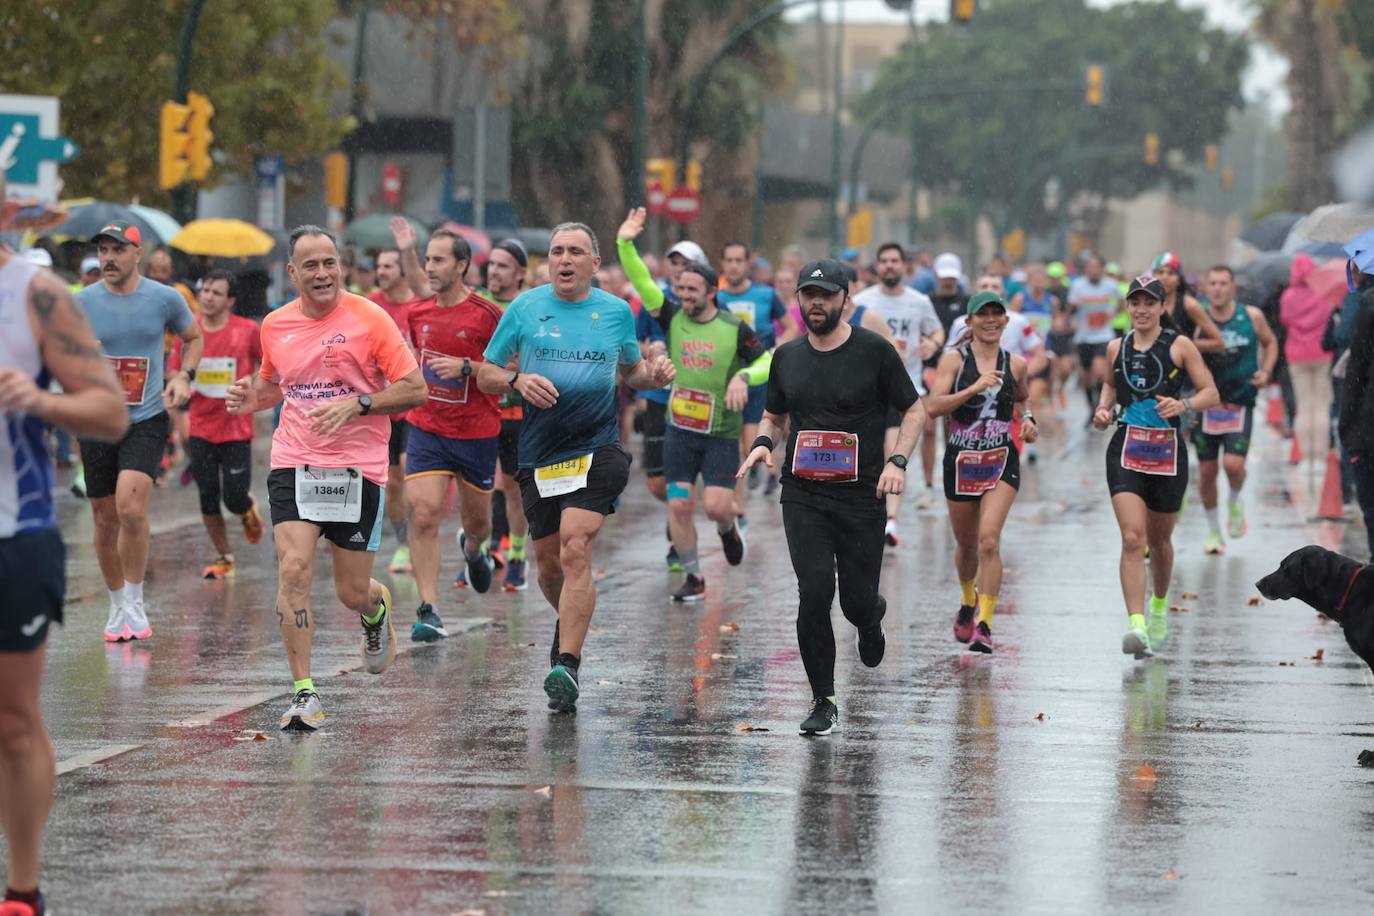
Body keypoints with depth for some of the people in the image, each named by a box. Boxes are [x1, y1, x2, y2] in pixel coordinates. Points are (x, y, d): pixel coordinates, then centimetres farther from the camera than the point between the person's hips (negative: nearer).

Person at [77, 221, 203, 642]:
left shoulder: (165, 299, -1)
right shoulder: (81, 303, -2)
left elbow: (194, 337, 17)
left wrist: (183, 376, 1)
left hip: (146, 419, -2)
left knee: (131, 507, -21)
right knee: (105, 518, 7)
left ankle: (134, 601, -6)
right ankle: (118, 607, 24)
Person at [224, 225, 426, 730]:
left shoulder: (368, 318, -7)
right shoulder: (275, 325, 6)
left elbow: (415, 389, -7)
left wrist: (357, 404, -20)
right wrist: (253, 397, 2)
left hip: (357, 469, -2)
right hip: (294, 465, 2)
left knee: (352, 592, 4)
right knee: (294, 570, -15)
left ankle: (376, 610, 43)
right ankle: (303, 692, -9)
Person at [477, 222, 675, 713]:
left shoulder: (616, 312, 7)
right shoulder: (525, 308, 5)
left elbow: (630, 370, 22)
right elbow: (485, 375, 9)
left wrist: (654, 374, -1)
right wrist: (517, 380, -12)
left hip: (597, 447, -2)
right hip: (539, 452, 2)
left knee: (575, 549, -19)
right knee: (548, 563, 9)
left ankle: (567, 665, -21)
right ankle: (571, 622, 43)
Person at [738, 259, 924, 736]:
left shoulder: (874, 351, -3)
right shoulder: (786, 357, 8)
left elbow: (914, 410, 3)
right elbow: (774, 415, 22)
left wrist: (897, 461, -12)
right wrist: (762, 441, 0)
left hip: (862, 496, -2)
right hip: (803, 496, 2)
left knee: (857, 602, 2)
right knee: (815, 592, -14)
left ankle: (871, 619, 43)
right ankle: (823, 702, -2)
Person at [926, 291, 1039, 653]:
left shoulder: (1015, 364, 5)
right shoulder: (954, 359, -4)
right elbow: (933, 406, -16)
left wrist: (1028, 420, 5)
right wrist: (974, 388, -24)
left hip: (1002, 461, 0)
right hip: (961, 460, 0)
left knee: (989, 541, -18)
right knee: (967, 544, 15)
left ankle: (984, 624, -14)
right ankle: (968, 602, 45)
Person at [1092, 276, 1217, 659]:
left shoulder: (1179, 346, -1)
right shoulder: (1117, 348, 8)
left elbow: (1211, 393, -1)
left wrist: (1184, 404, -20)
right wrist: (1104, 408, 8)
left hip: (1168, 451, -1)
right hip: (1126, 449, 1)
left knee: (1159, 540, 15)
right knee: (1132, 538, -16)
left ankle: (1159, 604, 44)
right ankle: (1136, 626, -25)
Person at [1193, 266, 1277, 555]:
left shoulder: (1251, 317, -4)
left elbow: (1270, 342, 14)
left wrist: (1266, 371, -3)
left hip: (1240, 403, -1)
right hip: (1207, 402, 1)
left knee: (1233, 464, -18)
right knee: (1206, 471, 5)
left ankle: (1236, 500, 17)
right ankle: (1213, 529, 25)